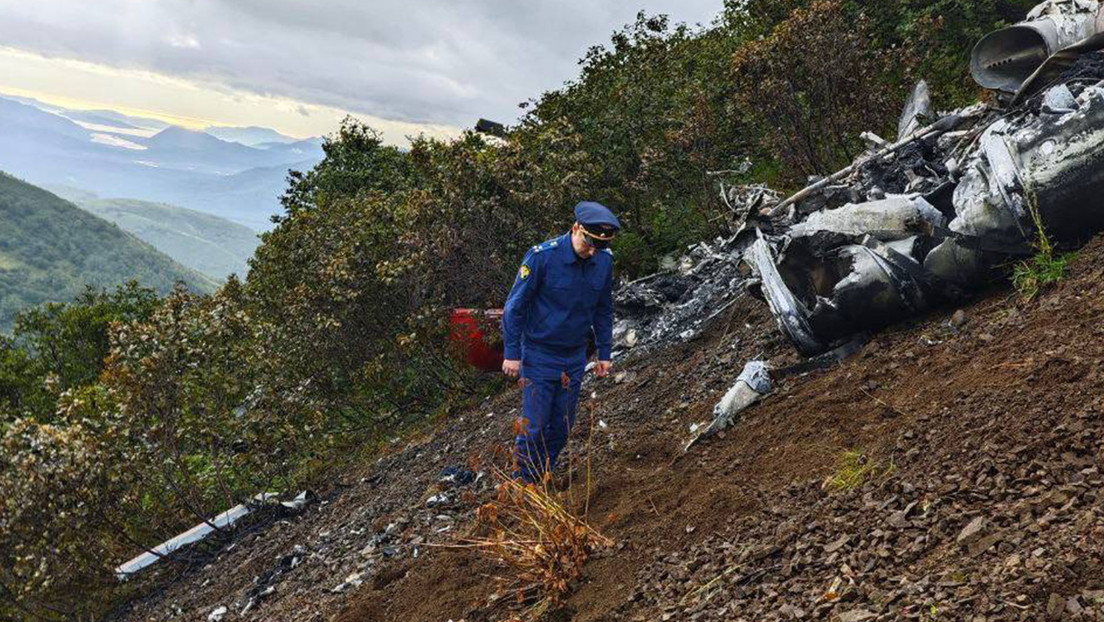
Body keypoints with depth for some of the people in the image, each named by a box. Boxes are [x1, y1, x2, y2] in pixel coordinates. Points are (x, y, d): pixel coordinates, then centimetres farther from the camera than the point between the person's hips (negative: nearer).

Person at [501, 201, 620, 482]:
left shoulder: (604, 260, -4)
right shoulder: (541, 256, -20)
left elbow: (604, 310, 10)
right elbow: (515, 306, -12)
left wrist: (604, 353, 9)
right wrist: (512, 353, -11)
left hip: (575, 357, 5)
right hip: (539, 355, -5)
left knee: (562, 426, 11)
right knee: (534, 426, -2)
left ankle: (543, 479, 27)